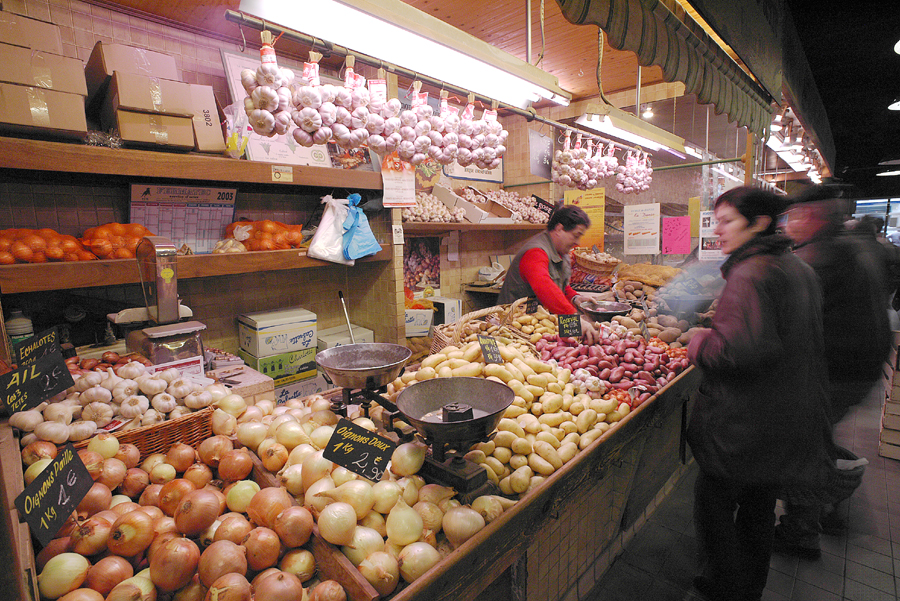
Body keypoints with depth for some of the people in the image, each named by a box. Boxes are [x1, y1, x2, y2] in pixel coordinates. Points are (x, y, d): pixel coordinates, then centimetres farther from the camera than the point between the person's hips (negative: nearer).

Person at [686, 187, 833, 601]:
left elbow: (744, 347, -34)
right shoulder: (800, 269, 8)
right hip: (791, 420, 9)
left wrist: (699, 344, -16)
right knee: (759, 506, 24)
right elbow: (811, 344, 20)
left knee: (714, 502, 11)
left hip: (744, 423, -9)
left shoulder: (750, 274, -22)